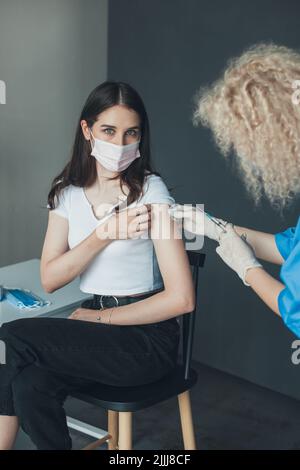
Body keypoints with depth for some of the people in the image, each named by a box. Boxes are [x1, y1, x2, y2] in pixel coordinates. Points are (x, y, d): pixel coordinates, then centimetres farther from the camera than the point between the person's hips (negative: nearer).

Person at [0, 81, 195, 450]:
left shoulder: (150, 191, -12)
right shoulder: (68, 191, 4)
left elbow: (181, 298, -17)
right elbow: (49, 280, -3)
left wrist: (101, 318, -11)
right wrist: (101, 237, -17)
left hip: (147, 336, -4)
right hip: (94, 321, 4)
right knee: (30, 387, -25)